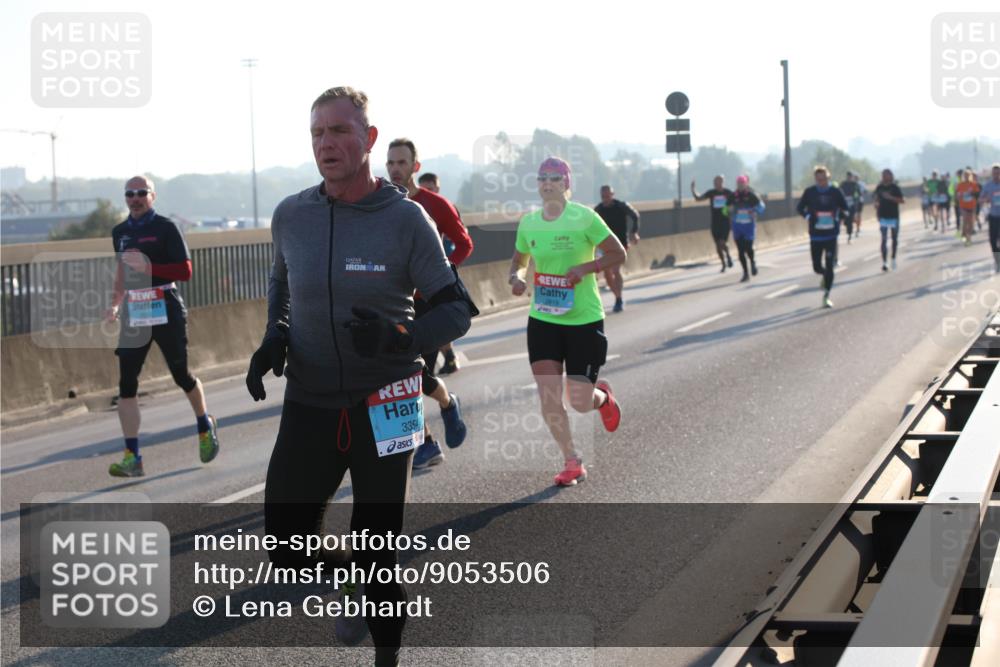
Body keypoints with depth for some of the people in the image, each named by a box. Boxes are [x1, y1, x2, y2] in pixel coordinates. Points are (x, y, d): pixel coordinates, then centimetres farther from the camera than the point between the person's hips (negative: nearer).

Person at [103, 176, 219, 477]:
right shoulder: (120, 232, 12)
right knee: (126, 384, -6)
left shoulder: (165, 228, -6)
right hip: (133, 314, 5)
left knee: (182, 376, 6)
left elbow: (185, 271, -11)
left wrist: (148, 267, -21)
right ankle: (132, 458, -5)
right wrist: (116, 304, 16)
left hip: (166, 312, -5)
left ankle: (205, 427, 35)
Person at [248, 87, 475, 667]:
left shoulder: (405, 218, -10)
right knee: (286, 551, 3)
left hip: (384, 406, -3)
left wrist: (400, 337, -26)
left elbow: (457, 308, -7)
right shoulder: (291, 215, 0)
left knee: (379, 551, 4)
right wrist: (274, 337, 2)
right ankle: (353, 584, 35)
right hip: (309, 404, 3)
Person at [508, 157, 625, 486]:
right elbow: (519, 259, 17)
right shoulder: (528, 223, 2)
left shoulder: (584, 218, -11)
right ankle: (573, 463, 11)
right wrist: (515, 277, -5)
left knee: (580, 402, -2)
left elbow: (618, 254, -6)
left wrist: (586, 267, -21)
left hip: (584, 318, -3)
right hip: (543, 318, 3)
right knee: (548, 396, -5)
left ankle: (603, 395, 36)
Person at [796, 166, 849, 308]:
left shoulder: (835, 192, -2)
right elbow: (800, 208, 6)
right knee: (817, 267, 4)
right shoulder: (810, 192, -2)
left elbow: (845, 209, 7)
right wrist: (808, 216, -12)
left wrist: (838, 217, -12)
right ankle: (825, 275, 40)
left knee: (829, 266, -5)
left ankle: (827, 296, 5)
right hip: (815, 235, 1)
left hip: (831, 234, -1)